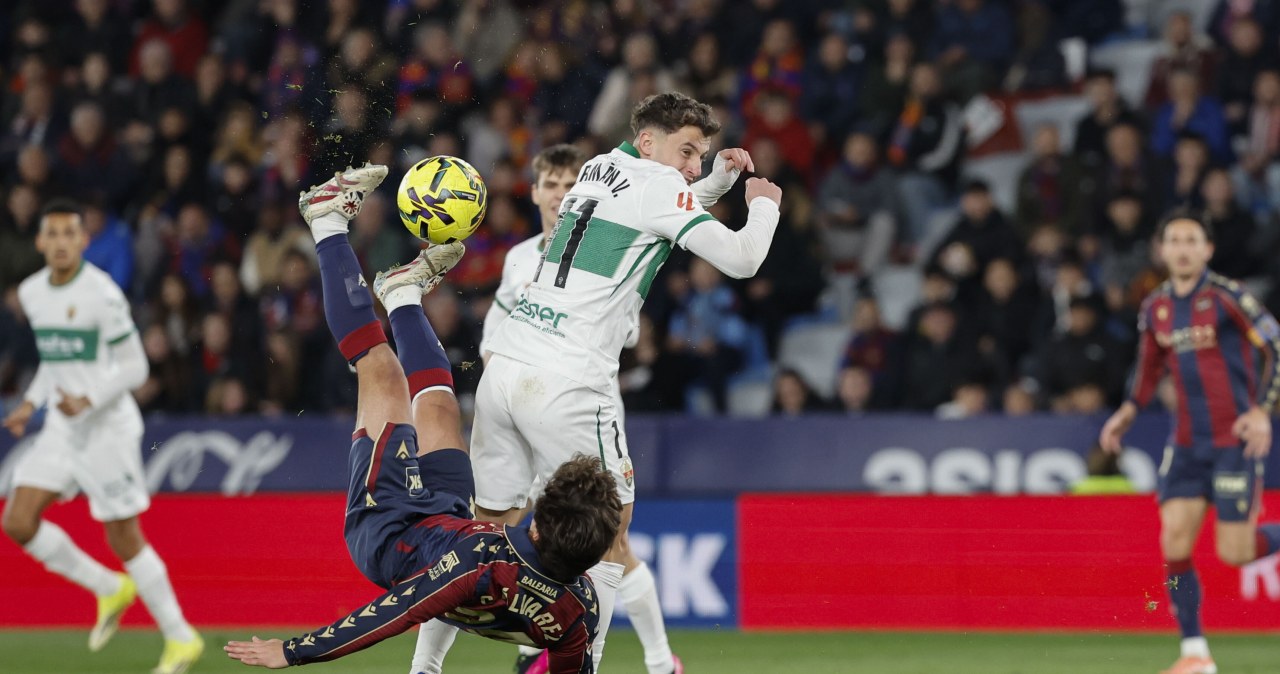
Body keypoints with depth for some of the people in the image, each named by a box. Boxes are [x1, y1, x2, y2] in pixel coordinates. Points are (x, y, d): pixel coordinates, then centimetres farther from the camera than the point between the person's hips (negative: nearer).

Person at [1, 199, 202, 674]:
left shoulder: (102, 294, -15)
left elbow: (134, 368, -14)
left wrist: (87, 400, -26)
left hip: (108, 426, -7)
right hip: (61, 428, 7)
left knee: (123, 538, -4)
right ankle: (109, 590, 16)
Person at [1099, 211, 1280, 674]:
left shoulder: (1227, 297, -10)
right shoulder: (1154, 309, 8)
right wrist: (1126, 415, 13)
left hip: (1236, 439, -5)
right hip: (1187, 441, 5)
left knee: (1234, 552, -8)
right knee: (1174, 542, -7)